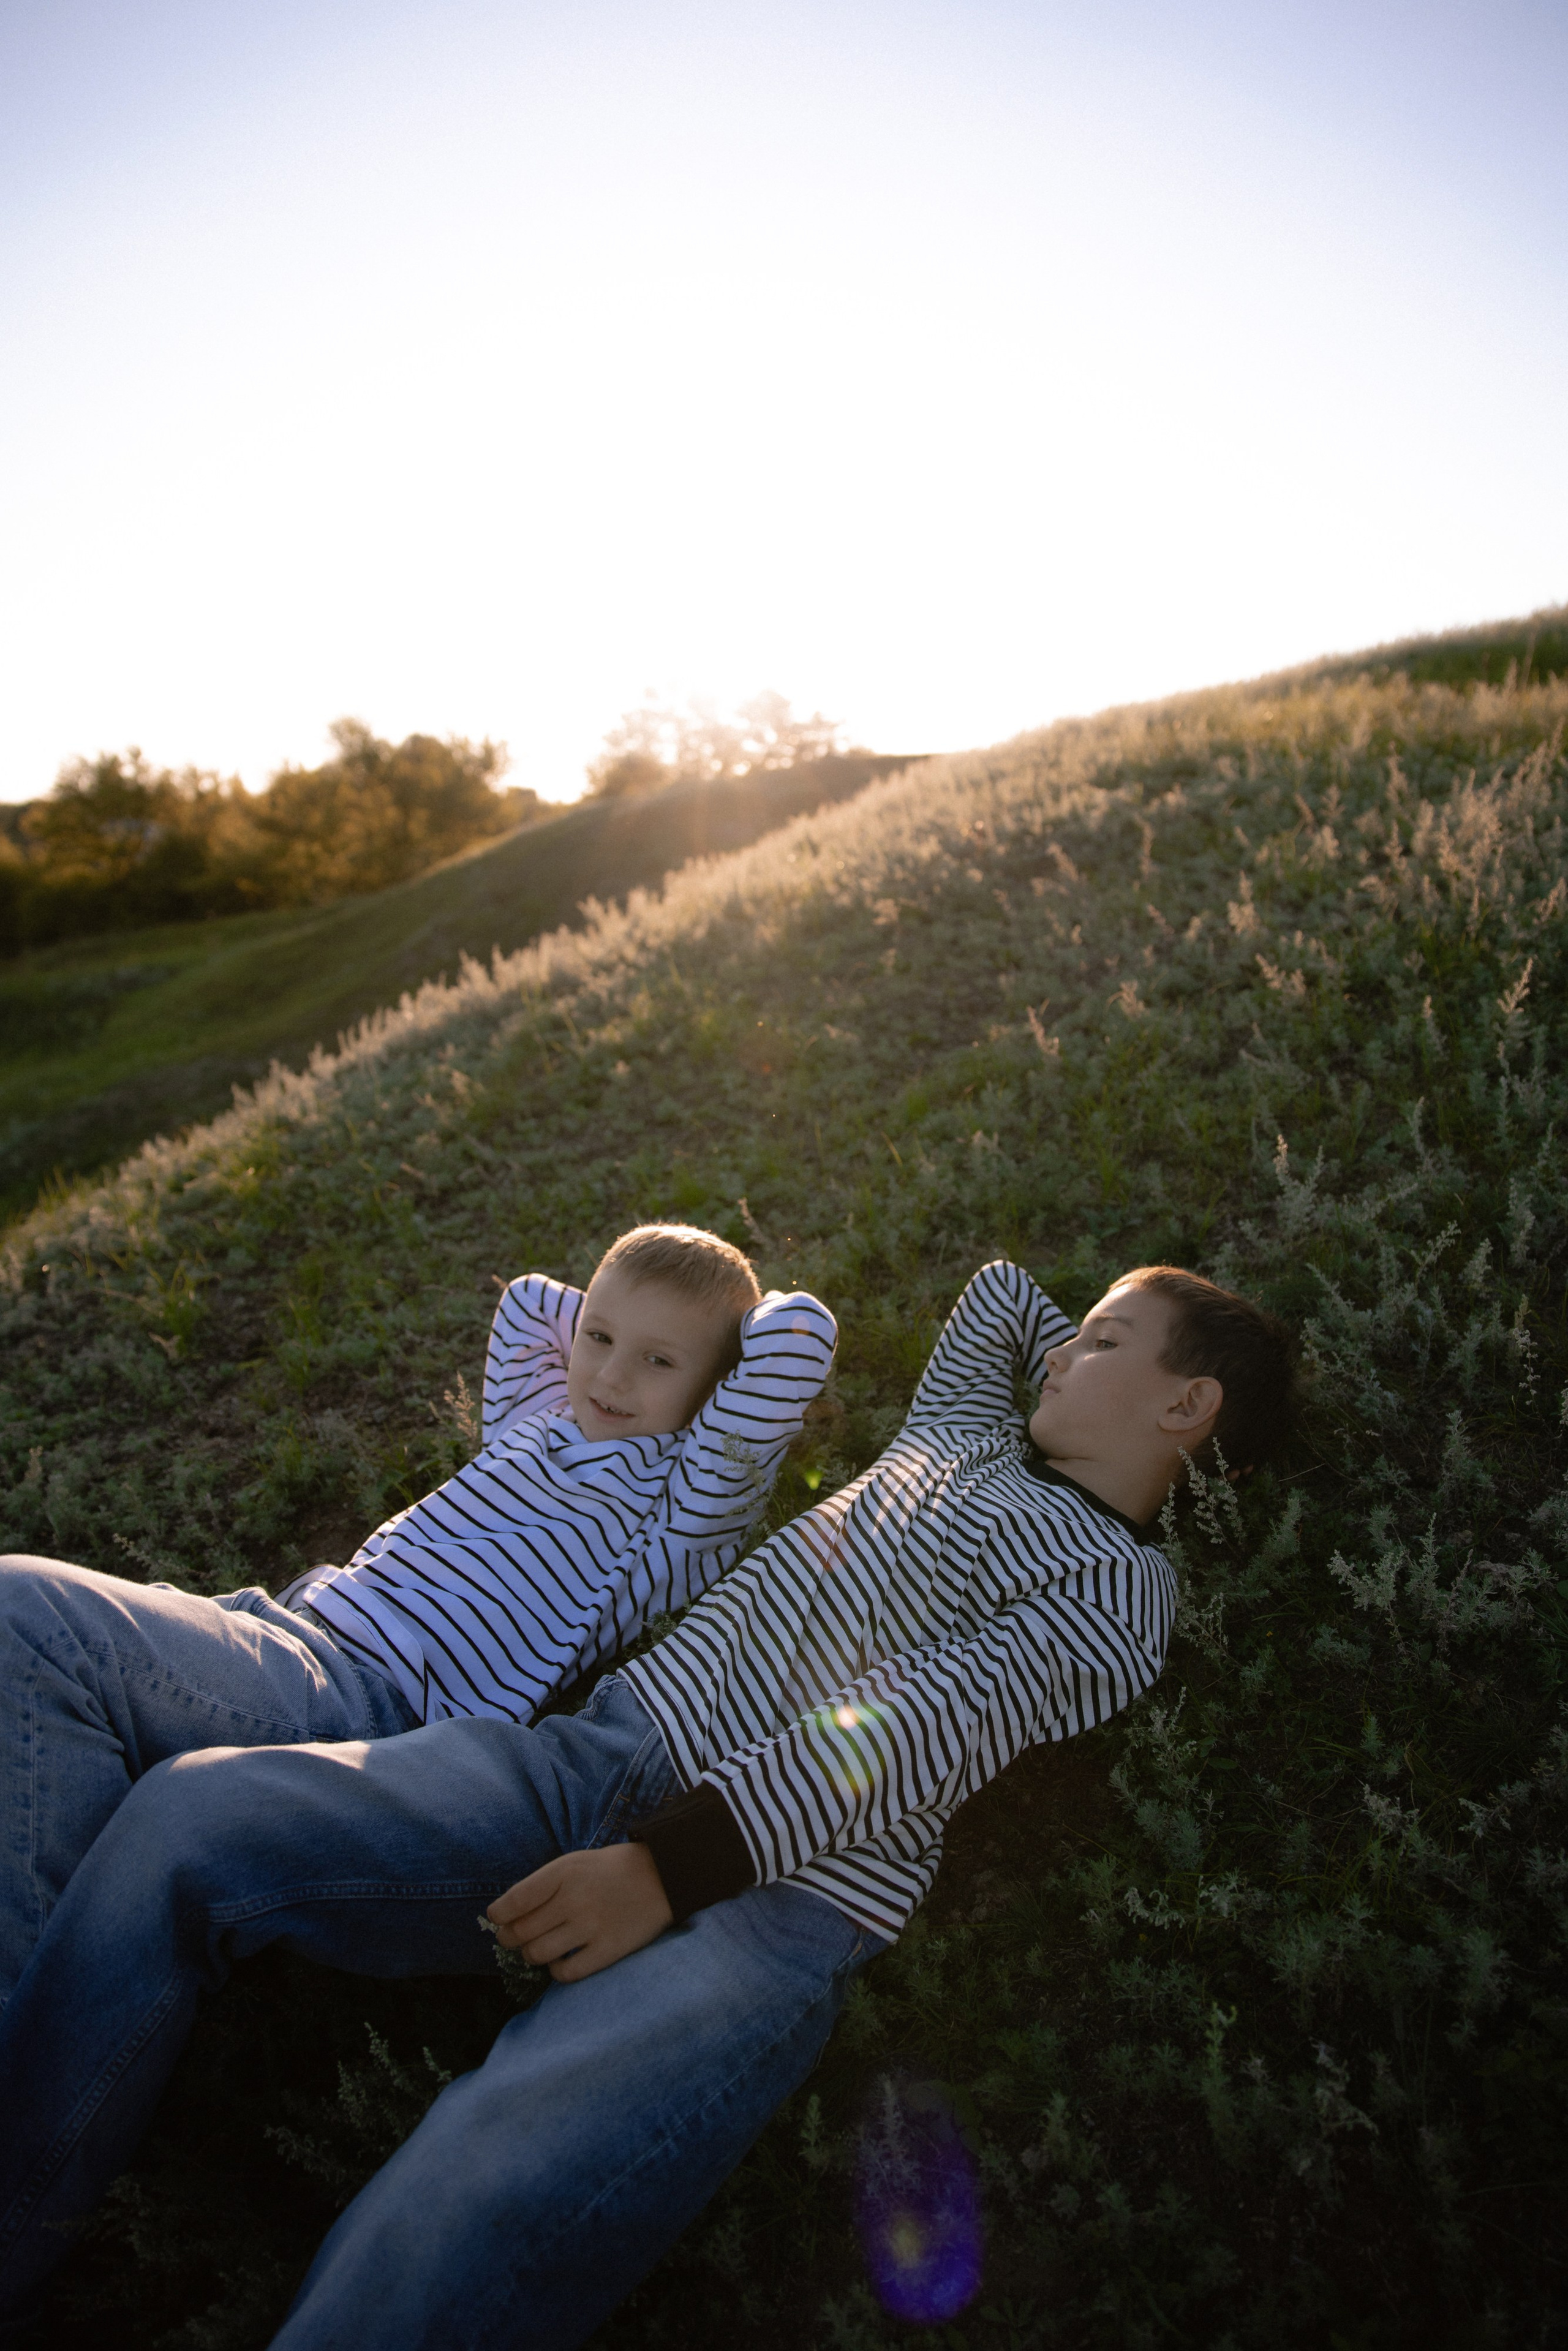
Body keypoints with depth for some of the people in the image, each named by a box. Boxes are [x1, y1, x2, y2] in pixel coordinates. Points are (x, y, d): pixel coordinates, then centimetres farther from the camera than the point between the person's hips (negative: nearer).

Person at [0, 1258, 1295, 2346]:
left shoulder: (1122, 1588, 4)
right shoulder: (969, 1430, 23)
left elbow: (919, 1725, -11)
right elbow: (998, 1287, 43)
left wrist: (676, 1862, -19)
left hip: (778, 1890, -6)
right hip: (607, 1753, 7)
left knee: (455, 2244, -33)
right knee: (189, 1817, -12)